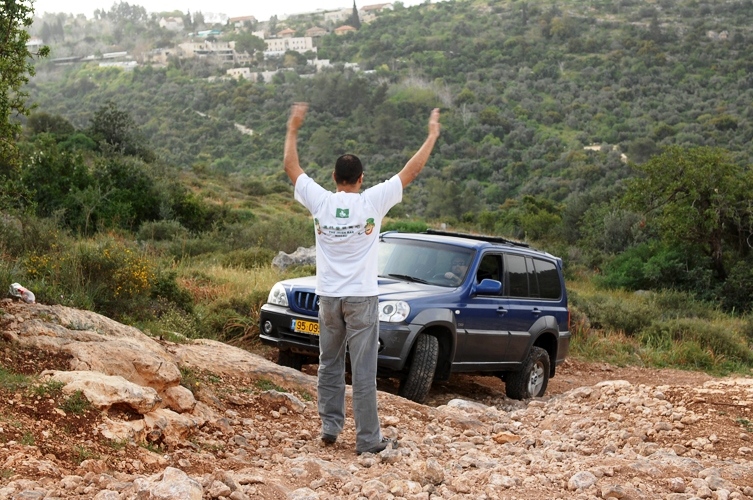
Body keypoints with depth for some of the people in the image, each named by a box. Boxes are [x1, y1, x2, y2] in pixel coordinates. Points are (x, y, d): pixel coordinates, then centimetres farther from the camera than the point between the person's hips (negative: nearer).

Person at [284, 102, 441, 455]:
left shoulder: (320, 201, -2)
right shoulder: (373, 201, -8)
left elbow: (291, 167, 12)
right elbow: (411, 171, 0)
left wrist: (293, 128, 24)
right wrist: (433, 135, 10)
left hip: (328, 297, 3)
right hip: (362, 298, -3)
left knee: (329, 365, 16)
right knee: (364, 372, 0)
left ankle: (330, 428, 20)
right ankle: (368, 440, 5)